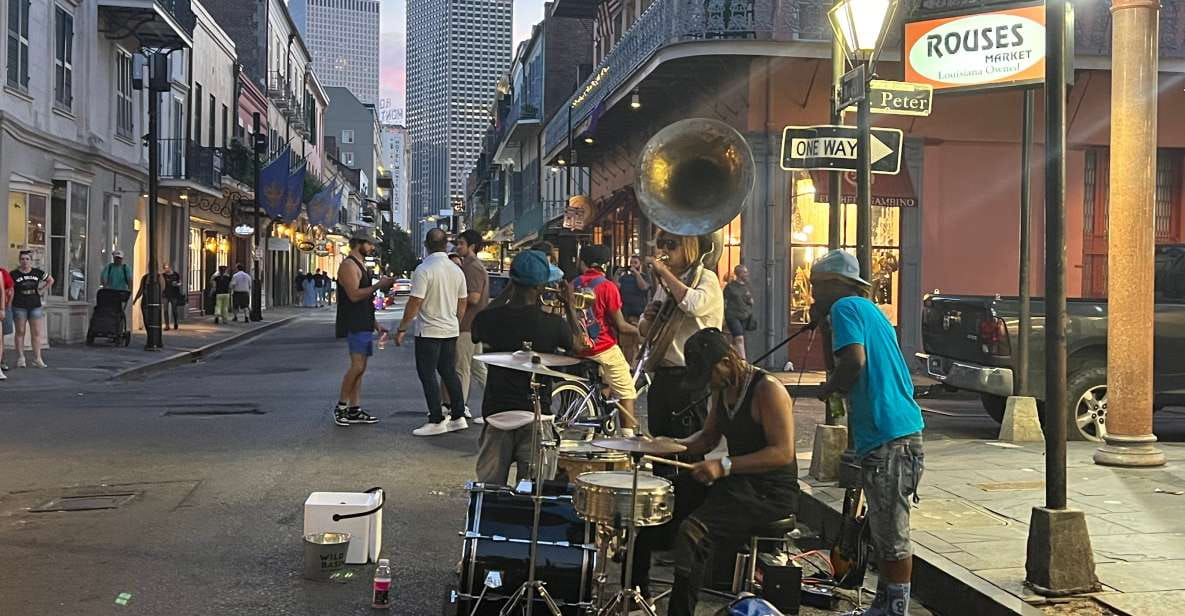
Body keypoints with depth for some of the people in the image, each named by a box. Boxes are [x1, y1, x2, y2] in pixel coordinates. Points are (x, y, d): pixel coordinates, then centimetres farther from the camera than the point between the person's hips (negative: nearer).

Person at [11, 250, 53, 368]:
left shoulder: (37, 273, 6)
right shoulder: (14, 274, -2)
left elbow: (50, 280, 19)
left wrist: (42, 290, 9)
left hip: (35, 306, 2)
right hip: (19, 307, -2)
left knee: (36, 333, 1)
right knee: (20, 332, 3)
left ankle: (37, 358, 4)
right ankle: (20, 358, 10)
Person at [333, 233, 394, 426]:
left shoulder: (362, 266, 22)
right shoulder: (349, 265, -10)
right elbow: (354, 295, -21)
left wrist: (375, 324, 23)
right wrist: (378, 285, -18)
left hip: (364, 324, 10)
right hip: (353, 324, -10)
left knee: (359, 368, 8)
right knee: (357, 366, -15)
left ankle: (354, 410, 9)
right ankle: (341, 406, -5)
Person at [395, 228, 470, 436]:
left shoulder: (424, 270, -16)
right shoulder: (456, 270, 5)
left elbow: (414, 303, -17)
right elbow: (462, 304, 12)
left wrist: (402, 329, -8)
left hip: (428, 332, -7)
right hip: (451, 331, 7)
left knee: (427, 375, 0)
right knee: (449, 372, 15)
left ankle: (436, 421, 0)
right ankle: (458, 417, 17)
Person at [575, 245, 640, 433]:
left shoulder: (574, 285, 3)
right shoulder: (607, 286, -11)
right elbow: (621, 326, -11)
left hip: (580, 347, 6)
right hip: (604, 349, -6)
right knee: (626, 393, 2)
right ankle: (629, 436, -3)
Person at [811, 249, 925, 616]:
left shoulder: (846, 307, -7)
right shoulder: (867, 310, 22)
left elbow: (854, 360, -22)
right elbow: (837, 364, 27)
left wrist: (828, 389, -6)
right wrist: (823, 325, 19)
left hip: (889, 440, -10)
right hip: (891, 436, 10)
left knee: (892, 537, -4)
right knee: (882, 531, 17)